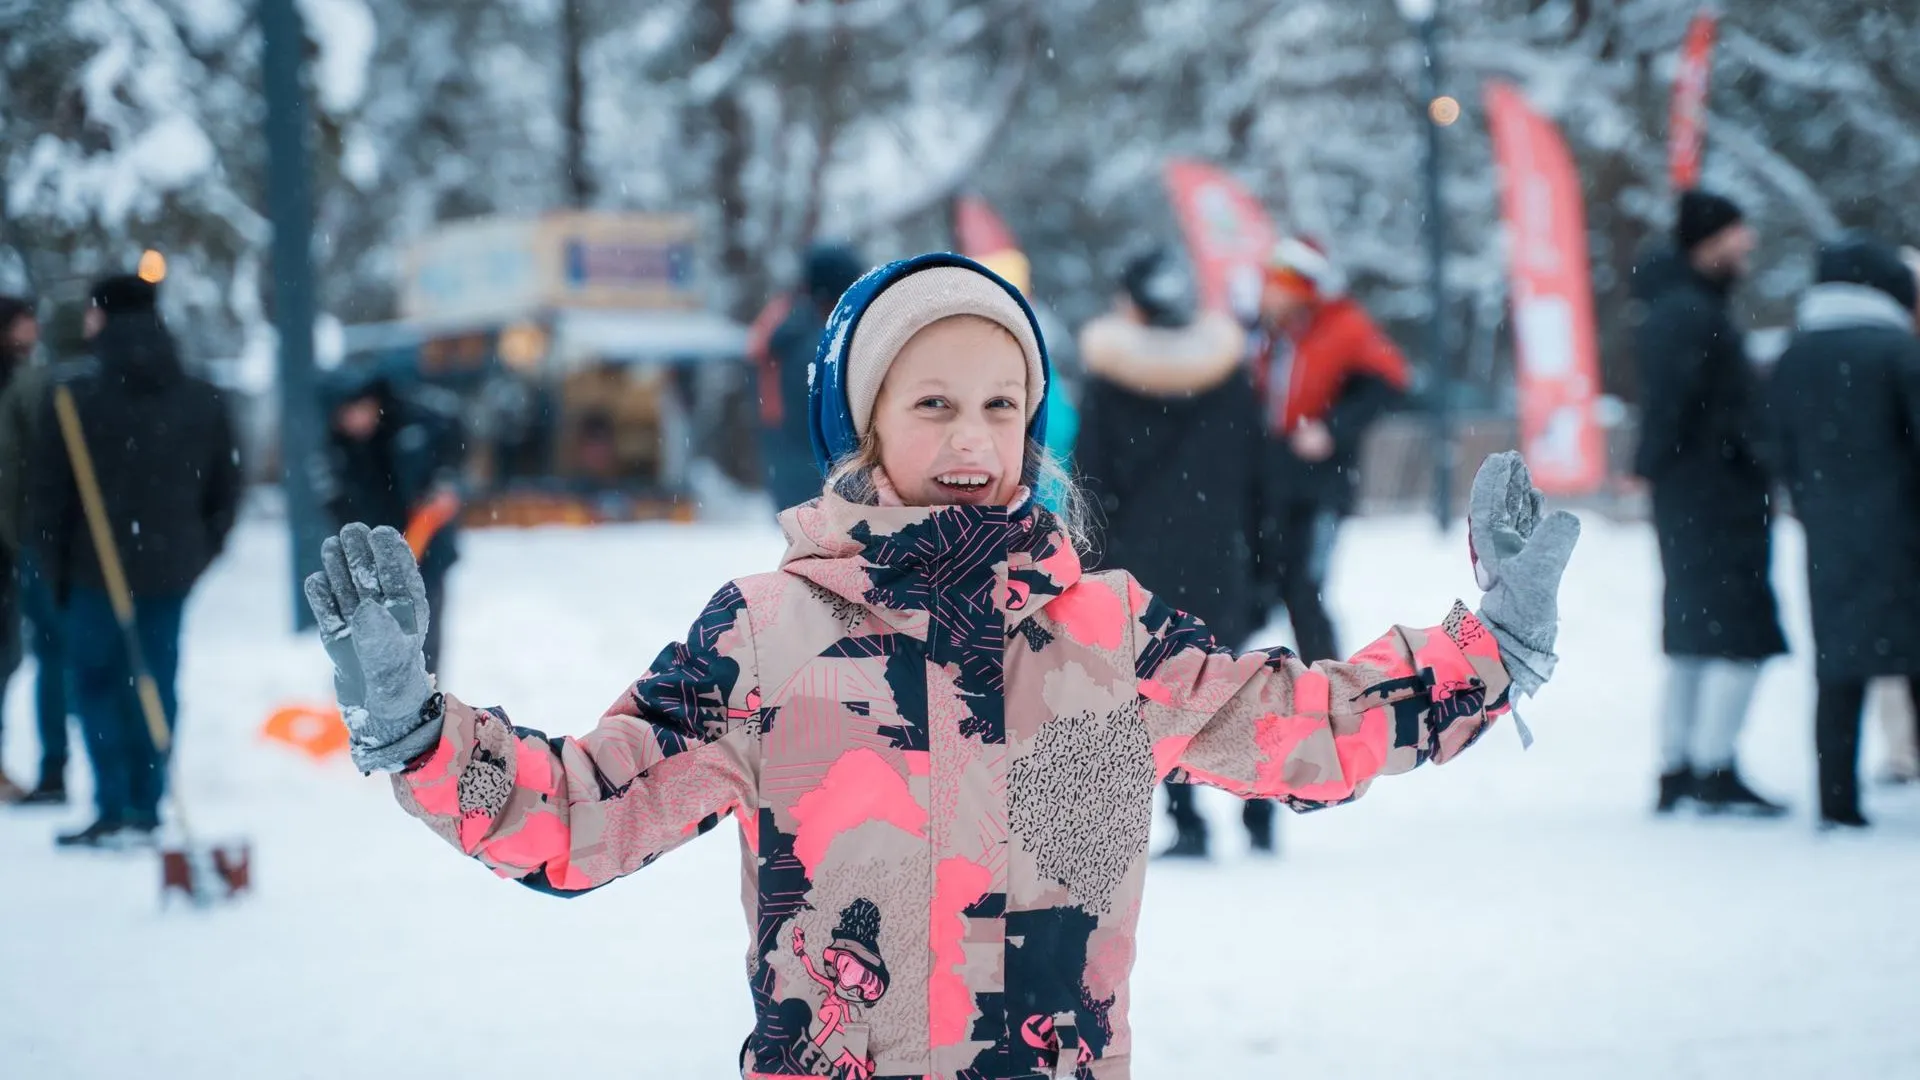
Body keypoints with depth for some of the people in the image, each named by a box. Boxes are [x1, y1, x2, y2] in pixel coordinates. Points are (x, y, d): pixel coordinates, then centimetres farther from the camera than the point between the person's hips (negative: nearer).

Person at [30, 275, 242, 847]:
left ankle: (114, 810, -2)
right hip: (171, 569, 4)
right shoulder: (203, 402, 6)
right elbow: (226, 492, 10)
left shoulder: (74, 401, -9)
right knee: (156, 684, 9)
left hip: (96, 568, -4)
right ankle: (146, 811, 9)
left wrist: (55, 569, 3)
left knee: (96, 681, 4)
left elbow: (47, 496, -7)